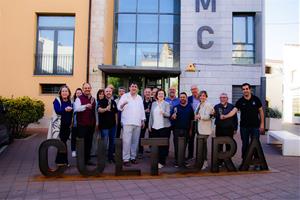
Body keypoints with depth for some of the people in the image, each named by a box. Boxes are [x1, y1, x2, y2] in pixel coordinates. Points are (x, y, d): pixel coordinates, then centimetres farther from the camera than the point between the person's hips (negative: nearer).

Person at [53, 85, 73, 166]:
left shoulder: (70, 101, 9)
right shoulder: (57, 100, -6)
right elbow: (57, 111, -22)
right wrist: (65, 109, -40)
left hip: (67, 126, 5)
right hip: (59, 125, -5)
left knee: (62, 142, 13)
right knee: (63, 142, -3)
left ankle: (59, 160, 26)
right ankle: (64, 161, 9)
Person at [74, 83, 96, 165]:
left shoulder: (93, 99, 14)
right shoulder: (79, 99, -6)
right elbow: (77, 109, -24)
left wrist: (95, 122, 23)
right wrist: (86, 106, -39)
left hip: (91, 124, 6)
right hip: (82, 124, -6)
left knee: (89, 143, 12)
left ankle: (87, 159, 24)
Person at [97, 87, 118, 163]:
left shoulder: (113, 102, 9)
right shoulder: (101, 101, -7)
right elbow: (99, 110, -26)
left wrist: (116, 122, 12)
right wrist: (106, 109, -45)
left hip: (113, 125, 6)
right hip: (104, 125, -5)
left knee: (112, 142, 14)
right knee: (104, 142, 1)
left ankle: (110, 156, 28)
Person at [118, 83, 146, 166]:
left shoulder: (140, 98, 17)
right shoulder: (125, 96, 4)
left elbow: (142, 110, 19)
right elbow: (119, 107, -4)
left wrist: (143, 120, 13)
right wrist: (123, 104, -26)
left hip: (137, 123, 5)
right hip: (127, 122, -4)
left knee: (135, 141, 8)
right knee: (127, 141, -8)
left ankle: (133, 157, 19)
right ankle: (126, 159, -2)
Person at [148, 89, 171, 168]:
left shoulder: (167, 104, 2)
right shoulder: (153, 104, 13)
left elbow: (168, 114, -8)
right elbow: (151, 115, 15)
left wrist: (163, 113, -29)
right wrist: (150, 125, 11)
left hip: (164, 127, -3)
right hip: (154, 127, 3)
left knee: (163, 145, -3)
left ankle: (161, 162, 4)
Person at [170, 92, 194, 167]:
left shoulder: (190, 107, 6)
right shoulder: (175, 107, 1)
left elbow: (192, 119, 9)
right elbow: (171, 118, 1)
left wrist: (190, 129, 8)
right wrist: (173, 116, -22)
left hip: (186, 130, 1)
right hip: (177, 130, -1)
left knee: (184, 146, 8)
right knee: (177, 146, 1)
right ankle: (176, 161, 11)